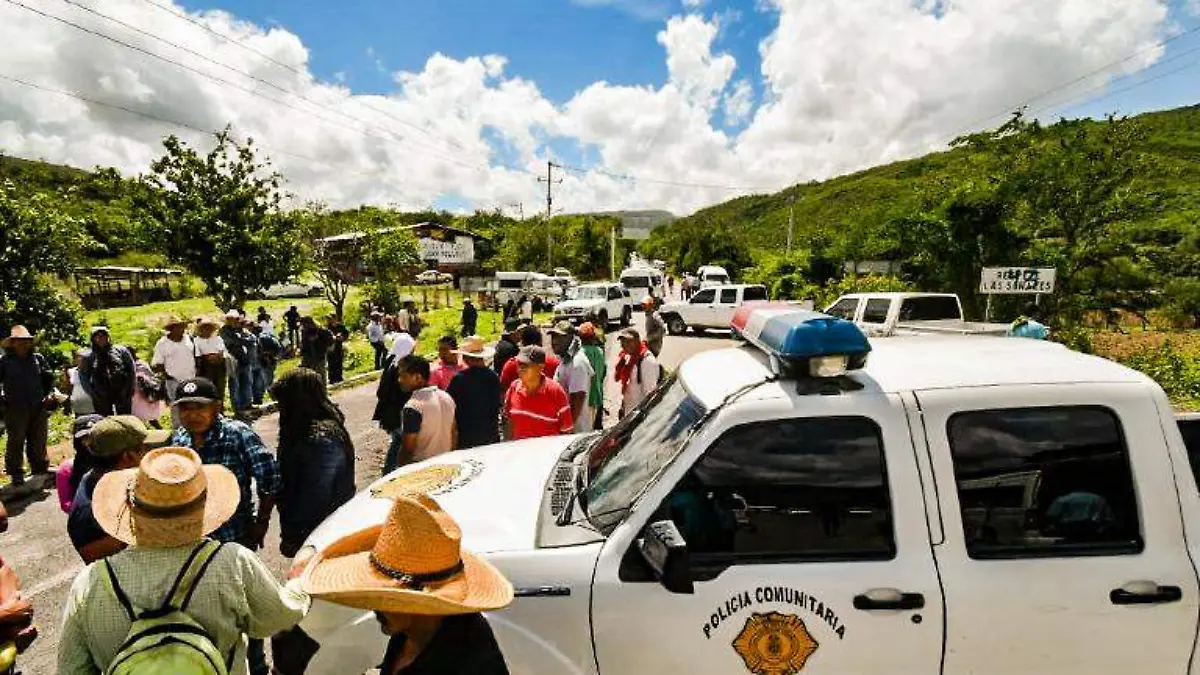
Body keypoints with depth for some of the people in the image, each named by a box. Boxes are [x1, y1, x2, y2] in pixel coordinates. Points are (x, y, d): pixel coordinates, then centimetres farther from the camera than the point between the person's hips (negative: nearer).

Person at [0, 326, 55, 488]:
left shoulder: (38, 358, 6)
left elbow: (49, 377, 14)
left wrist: (49, 394, 5)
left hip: (38, 408, 3)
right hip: (15, 409, -3)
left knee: (38, 441, 12)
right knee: (16, 442, 3)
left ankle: (40, 468, 25)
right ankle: (16, 474, 12)